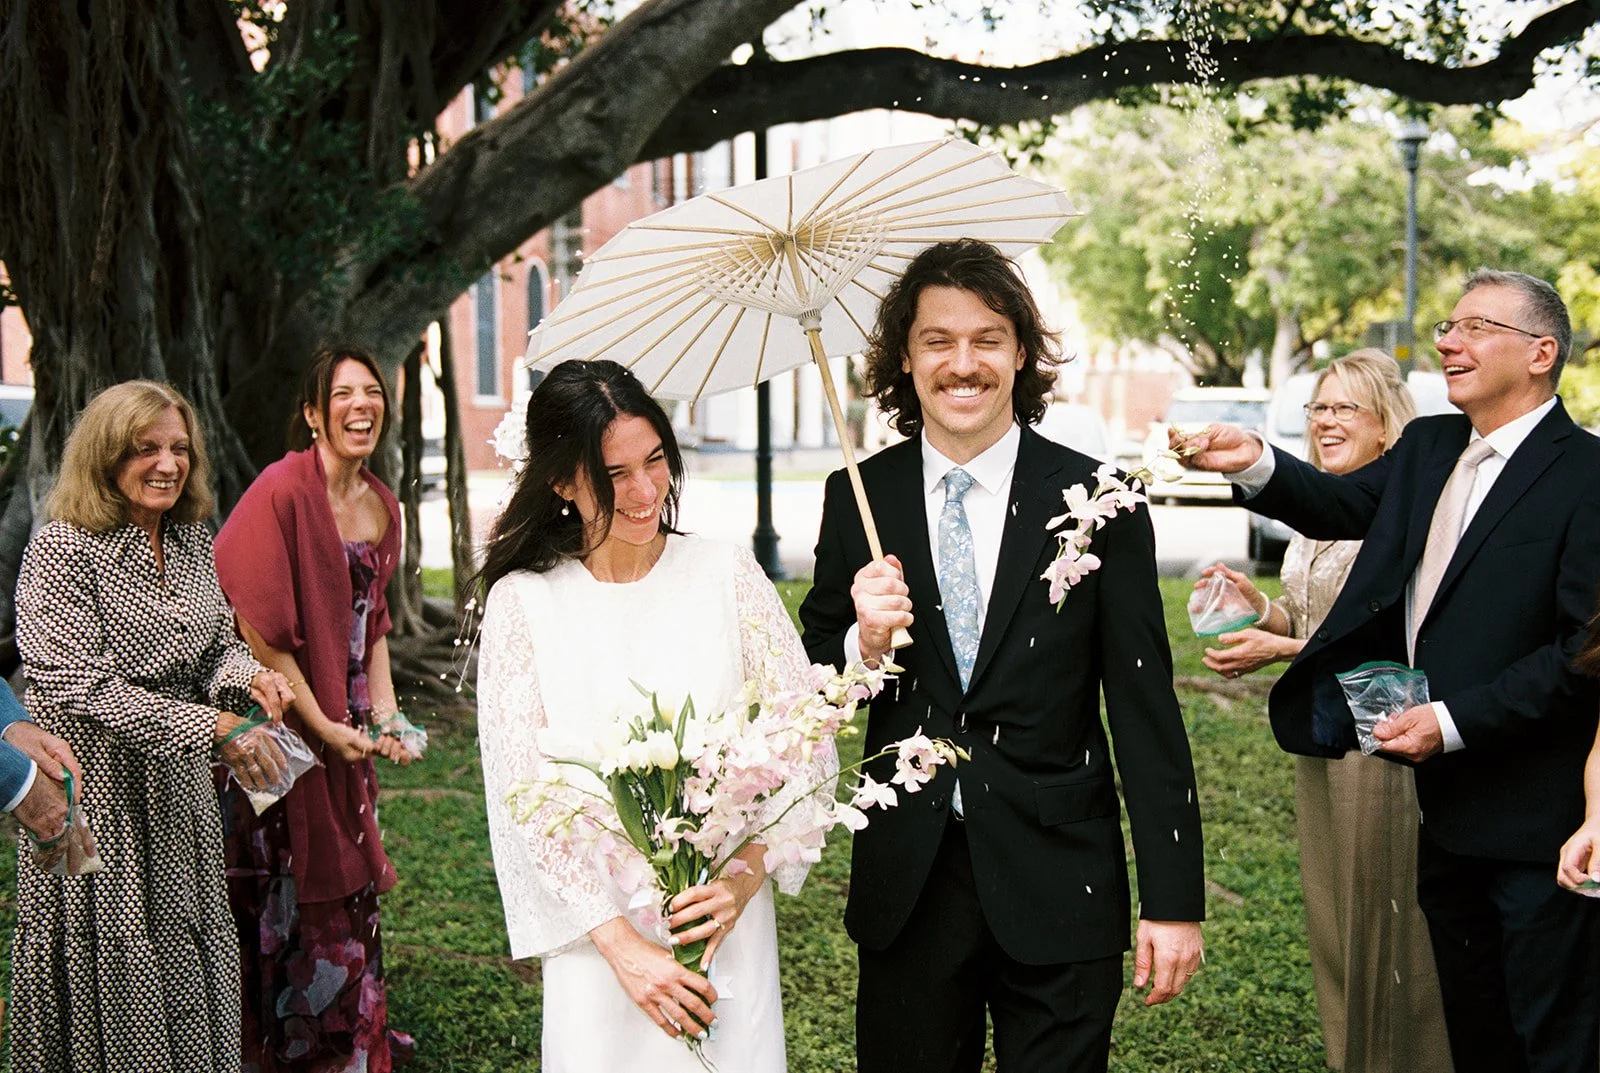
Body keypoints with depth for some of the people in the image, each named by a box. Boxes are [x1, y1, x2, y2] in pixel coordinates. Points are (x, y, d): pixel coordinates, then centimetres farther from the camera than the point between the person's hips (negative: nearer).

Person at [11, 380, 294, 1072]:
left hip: (179, 790, 6)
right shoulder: (63, 552, -14)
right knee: (113, 977, 2)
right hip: (96, 792, -6)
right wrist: (212, 728, -25)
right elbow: (85, 687, -20)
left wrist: (248, 678, -10)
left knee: (190, 959, 12)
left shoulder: (192, 543, 8)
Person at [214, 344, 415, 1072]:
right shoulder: (283, 490, -16)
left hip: (345, 724, 7)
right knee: (286, 894, 2)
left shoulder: (381, 506, 6)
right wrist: (322, 725, -16)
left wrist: (385, 714, 3)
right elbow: (259, 629, -18)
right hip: (282, 723, -7)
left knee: (347, 878, 14)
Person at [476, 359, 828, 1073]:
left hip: (726, 925, 1)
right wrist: (621, 942, -13)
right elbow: (524, 792, -7)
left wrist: (748, 874, -13)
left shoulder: (727, 574, -1)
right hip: (595, 934, -1)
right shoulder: (522, 602, -4)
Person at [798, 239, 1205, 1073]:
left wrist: (1173, 900, -6)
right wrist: (864, 644, -16)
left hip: (1059, 884, -2)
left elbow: (1144, 706, -4)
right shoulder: (856, 500, 1)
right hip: (906, 885, 2)